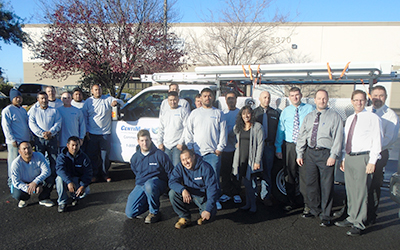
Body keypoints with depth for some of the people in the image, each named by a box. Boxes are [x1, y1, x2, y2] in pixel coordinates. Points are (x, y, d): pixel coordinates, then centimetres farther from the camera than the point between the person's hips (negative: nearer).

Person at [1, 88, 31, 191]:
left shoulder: (23, 110, 15)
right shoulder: (7, 110, -7)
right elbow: (6, 126, -12)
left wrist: (30, 136, 17)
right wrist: (12, 140, -16)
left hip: (25, 140, 7)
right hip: (14, 142, -7)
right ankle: (12, 183, 10)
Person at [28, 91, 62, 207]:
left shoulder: (54, 111, 16)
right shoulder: (34, 111, 15)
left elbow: (58, 123, 3)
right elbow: (32, 125, 1)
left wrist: (50, 132, -15)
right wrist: (42, 134, -13)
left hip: (52, 139, 0)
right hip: (39, 140, 1)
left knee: (54, 164, -8)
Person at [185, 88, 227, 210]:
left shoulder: (218, 113, 10)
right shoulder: (194, 113, 12)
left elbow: (223, 132, 6)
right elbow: (189, 132, 11)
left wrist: (220, 148, -2)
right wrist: (190, 147, 2)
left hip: (213, 152, -1)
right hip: (197, 152, 1)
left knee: (214, 177, -1)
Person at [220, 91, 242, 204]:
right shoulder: (222, 113, 14)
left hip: (236, 147, -2)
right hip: (225, 147, 2)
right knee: (225, 171, 4)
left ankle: (236, 193, 13)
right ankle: (226, 193, 16)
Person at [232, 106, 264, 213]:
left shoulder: (257, 127, -5)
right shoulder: (238, 127, 11)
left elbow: (260, 145, -8)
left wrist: (257, 161, -12)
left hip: (251, 159, -5)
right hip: (241, 158, 5)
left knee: (250, 182, -4)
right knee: (245, 182, 7)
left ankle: (253, 205, 10)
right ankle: (248, 204, 18)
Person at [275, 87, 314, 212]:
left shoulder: (309, 109, 3)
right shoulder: (285, 111, 10)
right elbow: (280, 130, 11)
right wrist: (278, 148, 8)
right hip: (288, 146, 3)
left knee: (305, 175, -2)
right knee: (289, 174, 9)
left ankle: (307, 203, 13)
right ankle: (292, 201, 24)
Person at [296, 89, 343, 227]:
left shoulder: (334, 116, -1)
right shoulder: (308, 117, 13)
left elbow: (338, 137, -6)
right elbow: (301, 136, 14)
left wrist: (333, 156, -13)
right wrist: (300, 154, 8)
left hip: (326, 153, -4)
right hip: (310, 152, 5)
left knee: (326, 185, 0)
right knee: (311, 183, 12)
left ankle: (325, 215, 13)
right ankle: (314, 210, 30)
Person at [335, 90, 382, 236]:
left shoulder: (372, 118, -5)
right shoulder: (349, 119, 15)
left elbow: (377, 141, -9)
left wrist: (372, 161, -14)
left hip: (363, 158, -7)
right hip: (349, 157, 7)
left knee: (361, 191, -3)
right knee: (350, 190, 13)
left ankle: (358, 224, 7)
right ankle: (352, 218, 27)